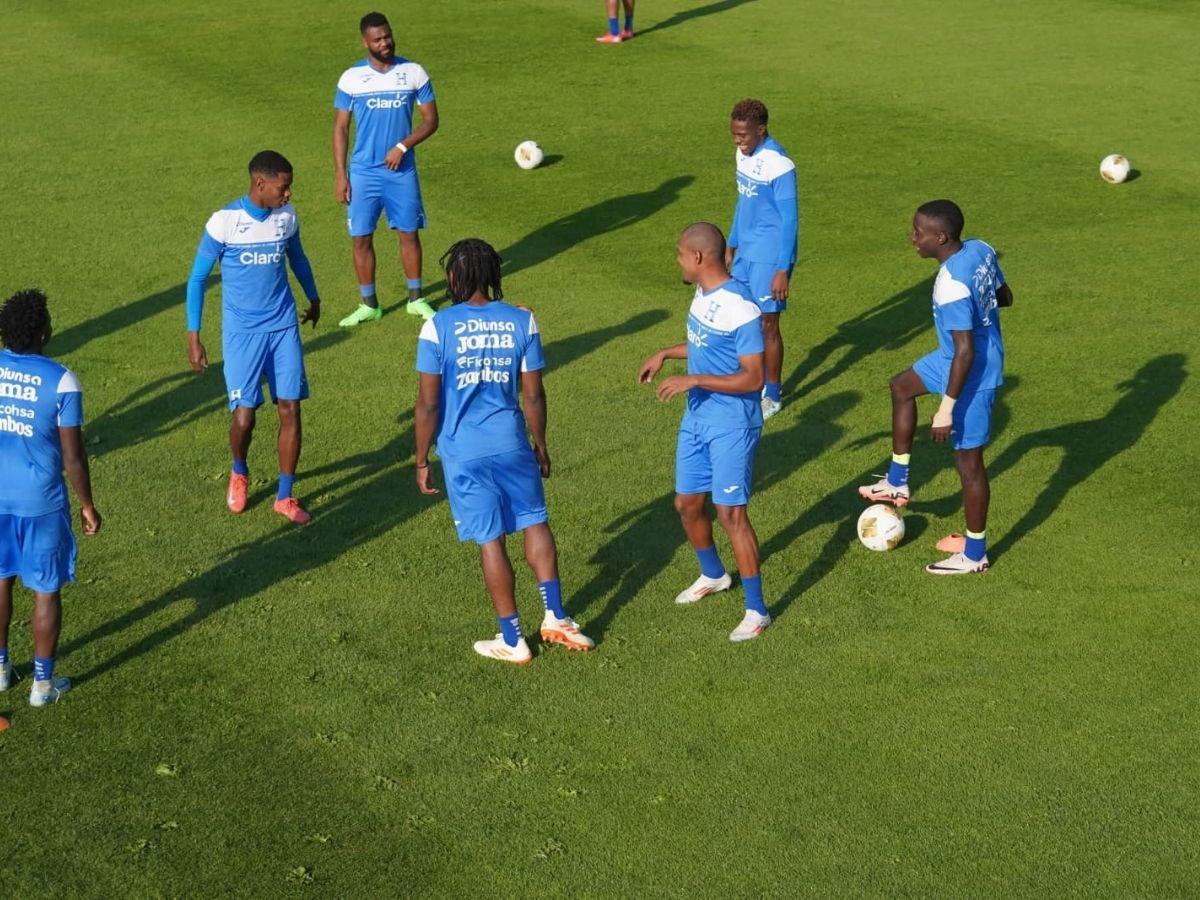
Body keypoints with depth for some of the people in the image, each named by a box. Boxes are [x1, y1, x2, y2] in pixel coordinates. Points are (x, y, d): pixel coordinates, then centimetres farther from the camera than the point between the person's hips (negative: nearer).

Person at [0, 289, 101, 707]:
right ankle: (43, 683, 19)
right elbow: (73, 456, -13)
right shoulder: (61, 381, -18)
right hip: (41, 501, -4)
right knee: (46, 590, 10)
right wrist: (87, 504, 0)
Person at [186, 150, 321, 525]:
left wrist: (313, 297, 34)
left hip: (284, 327, 4)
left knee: (290, 410, 0)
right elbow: (197, 278, -7)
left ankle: (285, 496, 13)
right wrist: (193, 337, -8)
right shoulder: (224, 221, -14)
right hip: (242, 331, -4)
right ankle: (239, 473, 28)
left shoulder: (286, 216, -2)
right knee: (244, 416, -6)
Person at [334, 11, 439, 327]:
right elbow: (341, 128, 1)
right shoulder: (351, 78, -4)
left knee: (409, 234, 9)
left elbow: (431, 120, 0)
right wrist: (340, 176, -3)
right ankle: (368, 305, 16)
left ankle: (416, 299, 24)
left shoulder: (414, 73, -4)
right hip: (363, 173, 0)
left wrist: (402, 147, -15)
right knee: (361, 238, 3)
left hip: (402, 171, 0)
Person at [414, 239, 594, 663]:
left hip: (464, 453, -2)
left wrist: (422, 460, 1)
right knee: (535, 522, 19)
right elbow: (533, 395, 1)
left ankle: (512, 641, 15)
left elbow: (428, 405, -9)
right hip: (512, 446, 2)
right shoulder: (521, 321, -4)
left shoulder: (438, 327, -11)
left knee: (490, 541, 6)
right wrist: (540, 445, 15)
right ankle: (555, 616, 14)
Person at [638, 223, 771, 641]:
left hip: (732, 426, -9)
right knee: (687, 504, 17)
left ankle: (756, 610, 3)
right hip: (697, 418, 9)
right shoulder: (702, 294, 5)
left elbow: (753, 378, -24)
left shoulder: (739, 308, -24)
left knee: (731, 513, -7)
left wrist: (692, 380, -27)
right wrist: (665, 353, 14)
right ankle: (713, 575, 43)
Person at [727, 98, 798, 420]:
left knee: (767, 324, 1)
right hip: (746, 252, 8)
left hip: (769, 256, -8)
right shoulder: (743, 155, 4)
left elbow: (790, 221, -19)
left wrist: (782, 270, -19)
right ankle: (760, 382, 30)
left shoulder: (778, 165, -21)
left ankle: (773, 395, 14)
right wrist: (731, 245, 22)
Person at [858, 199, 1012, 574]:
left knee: (968, 460, 5)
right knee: (902, 387, 27)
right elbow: (1005, 297, 7)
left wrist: (947, 408, -26)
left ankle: (974, 555, 22)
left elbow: (965, 351, -32)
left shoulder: (951, 286, -33)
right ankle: (898, 483, 38)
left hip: (972, 374, -10)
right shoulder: (980, 250, -7)